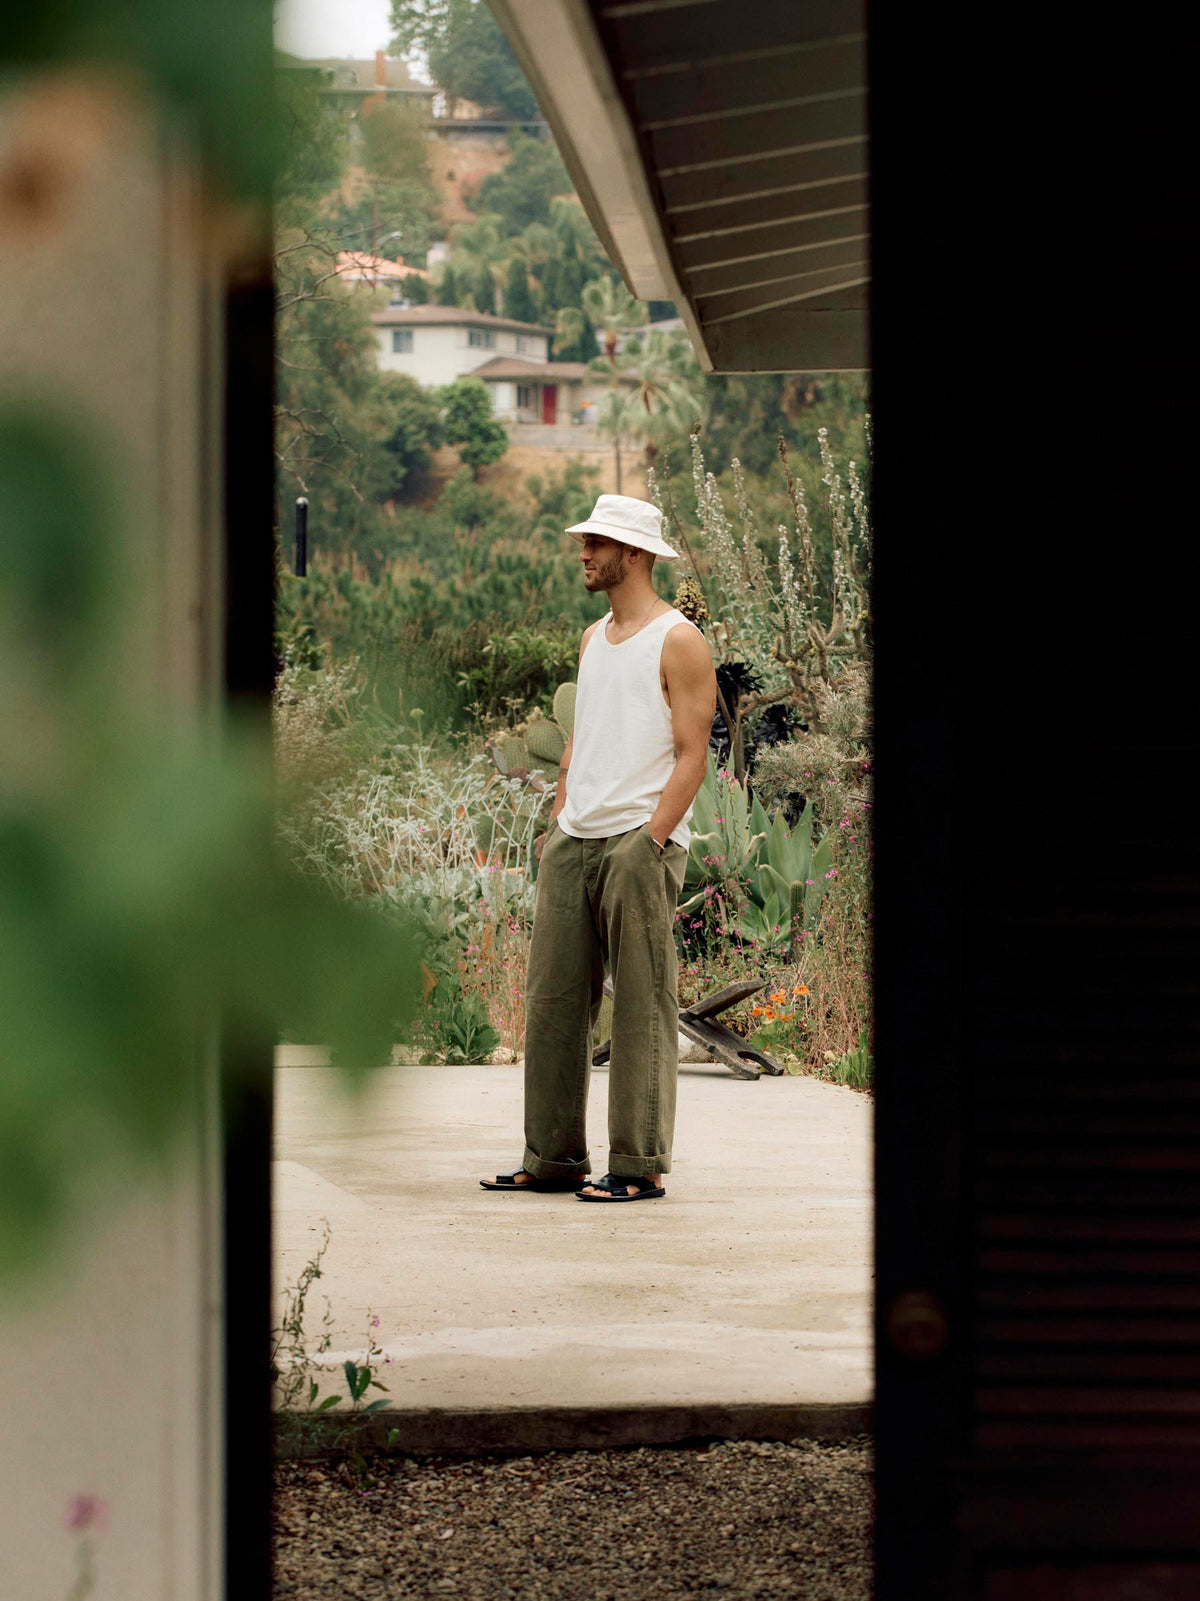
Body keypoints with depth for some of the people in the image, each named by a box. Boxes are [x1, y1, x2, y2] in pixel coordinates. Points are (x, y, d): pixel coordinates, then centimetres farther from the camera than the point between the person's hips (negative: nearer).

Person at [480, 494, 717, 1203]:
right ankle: (554, 1157, 13)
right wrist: (557, 822, 13)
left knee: (643, 1008, -5)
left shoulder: (678, 641, -5)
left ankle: (641, 1165, -3)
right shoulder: (595, 638, 19)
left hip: (640, 841, -8)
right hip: (574, 842, 8)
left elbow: (691, 756, -10)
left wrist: (651, 840, -18)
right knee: (553, 1000, 6)